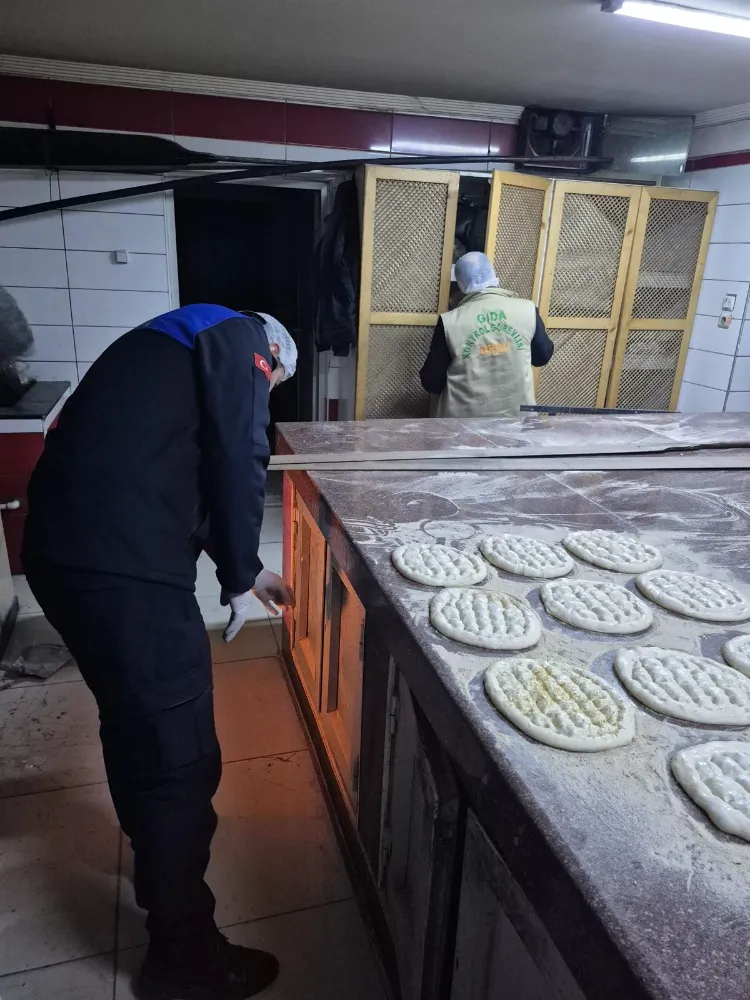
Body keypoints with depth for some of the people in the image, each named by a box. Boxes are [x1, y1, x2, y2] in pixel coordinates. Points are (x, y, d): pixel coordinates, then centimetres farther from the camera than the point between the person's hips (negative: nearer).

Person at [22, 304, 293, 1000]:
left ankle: (157, 856, 51)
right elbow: (237, 462, -10)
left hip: (64, 547, 10)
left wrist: (245, 567, 35)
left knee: (135, 721, 27)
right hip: (121, 564, -10)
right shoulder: (236, 337, 4)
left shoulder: (171, 346, 30)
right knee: (181, 757, 4)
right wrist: (239, 577, 3)